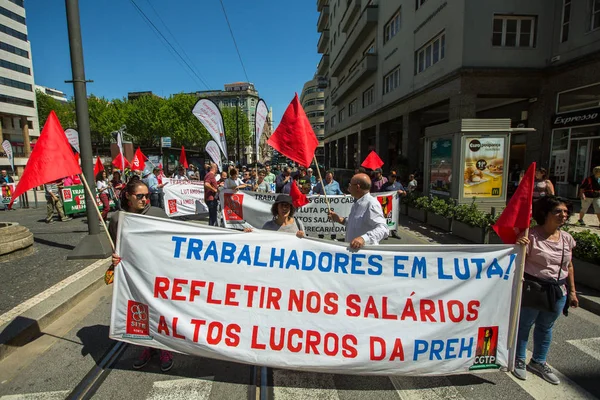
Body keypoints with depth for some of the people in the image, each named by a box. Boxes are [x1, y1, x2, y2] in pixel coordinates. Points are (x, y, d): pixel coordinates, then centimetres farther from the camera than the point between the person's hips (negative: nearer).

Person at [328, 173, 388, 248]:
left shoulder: (371, 204, -18)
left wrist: (364, 238, -40)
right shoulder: (357, 203, 12)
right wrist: (340, 220, 9)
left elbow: (383, 229, -27)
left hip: (366, 250, -7)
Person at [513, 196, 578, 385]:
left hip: (558, 291, 6)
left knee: (546, 327, 19)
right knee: (524, 324, 9)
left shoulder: (567, 239, 3)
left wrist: (572, 291, 13)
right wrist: (519, 246, -34)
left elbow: (568, 266, 11)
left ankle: (538, 362, 39)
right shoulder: (531, 236, -17)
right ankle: (519, 360, 30)